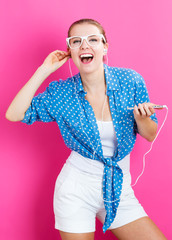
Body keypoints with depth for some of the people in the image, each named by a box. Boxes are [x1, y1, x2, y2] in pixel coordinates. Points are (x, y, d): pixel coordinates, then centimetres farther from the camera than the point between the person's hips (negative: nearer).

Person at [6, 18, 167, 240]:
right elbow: (14, 114, -12)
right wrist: (44, 70, -12)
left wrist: (142, 119, -22)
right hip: (76, 188, -1)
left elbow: (150, 135, 2)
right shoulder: (61, 93, -6)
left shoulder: (130, 80, -8)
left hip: (119, 188, 2)